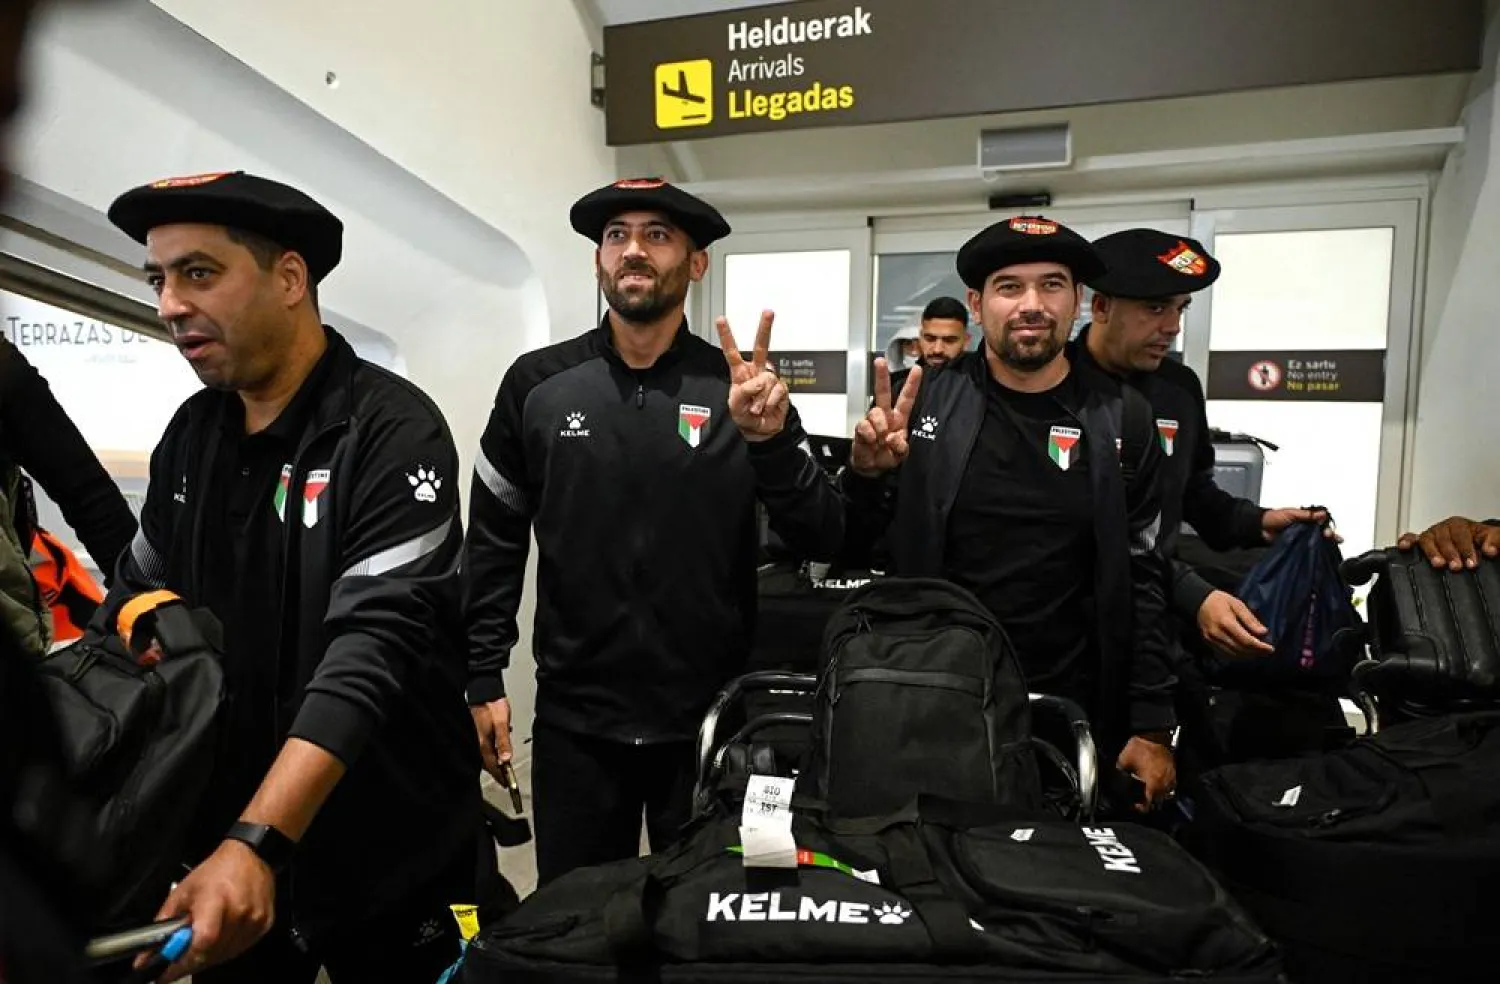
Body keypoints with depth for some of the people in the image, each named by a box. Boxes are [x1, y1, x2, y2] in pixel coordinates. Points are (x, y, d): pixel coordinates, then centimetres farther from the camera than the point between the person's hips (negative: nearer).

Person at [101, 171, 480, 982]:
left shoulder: (392, 430, -17)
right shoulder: (189, 434, 4)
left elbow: (375, 645, -25)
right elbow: (136, 598, 8)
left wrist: (257, 844, -33)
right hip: (222, 837, 5)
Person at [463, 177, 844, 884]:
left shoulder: (740, 386, -4)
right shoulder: (538, 384, -1)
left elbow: (821, 541, -7)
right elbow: (494, 543, 5)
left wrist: (772, 441, -24)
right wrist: (484, 679, 1)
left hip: (712, 717, 0)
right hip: (574, 718, 1)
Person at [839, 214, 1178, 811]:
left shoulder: (1120, 421, -2)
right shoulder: (925, 401, -4)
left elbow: (1142, 582, 1)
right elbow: (850, 542, 0)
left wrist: (1152, 728, -2)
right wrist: (865, 473, -20)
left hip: (1071, 714, 1)